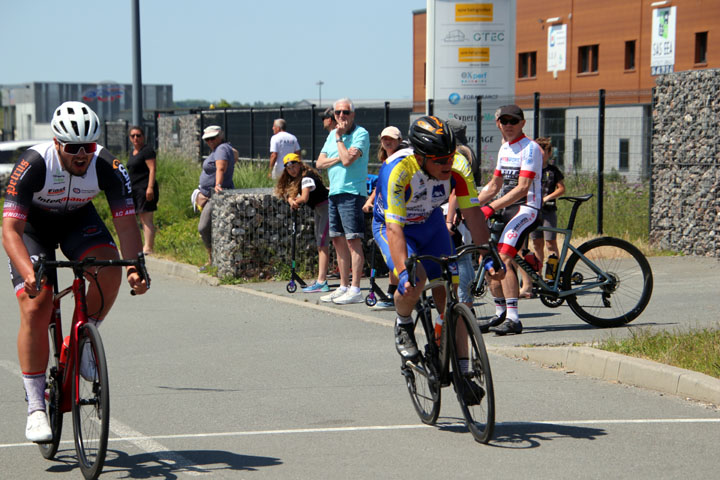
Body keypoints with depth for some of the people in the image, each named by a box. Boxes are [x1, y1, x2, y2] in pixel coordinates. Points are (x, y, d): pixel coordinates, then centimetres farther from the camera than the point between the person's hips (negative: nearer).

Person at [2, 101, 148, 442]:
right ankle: (36, 408, -8)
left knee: (109, 268, -29)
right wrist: (28, 273, -53)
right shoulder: (33, 165, -34)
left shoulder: (108, 167, -27)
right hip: (32, 225, -2)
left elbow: (126, 223, -25)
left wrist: (135, 267, -42)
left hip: (78, 220, 3)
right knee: (35, 310, -16)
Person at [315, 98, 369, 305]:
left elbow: (347, 160, -20)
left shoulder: (360, 134, -7)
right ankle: (343, 287, 18)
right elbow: (320, 163, 10)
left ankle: (355, 290, -9)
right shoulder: (333, 134, 17)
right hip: (334, 193, 8)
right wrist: (339, 158, -6)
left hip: (351, 193, -8)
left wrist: (339, 138, -9)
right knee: (338, 241, 11)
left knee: (353, 241, -9)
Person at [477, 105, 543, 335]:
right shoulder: (504, 148, 17)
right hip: (506, 210, 9)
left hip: (526, 209, -9)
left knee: (503, 258, -24)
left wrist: (491, 208, -25)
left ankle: (513, 319, -26)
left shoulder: (530, 148, -10)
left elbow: (522, 188, -19)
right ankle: (501, 314, 18)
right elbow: (494, 185, 21)